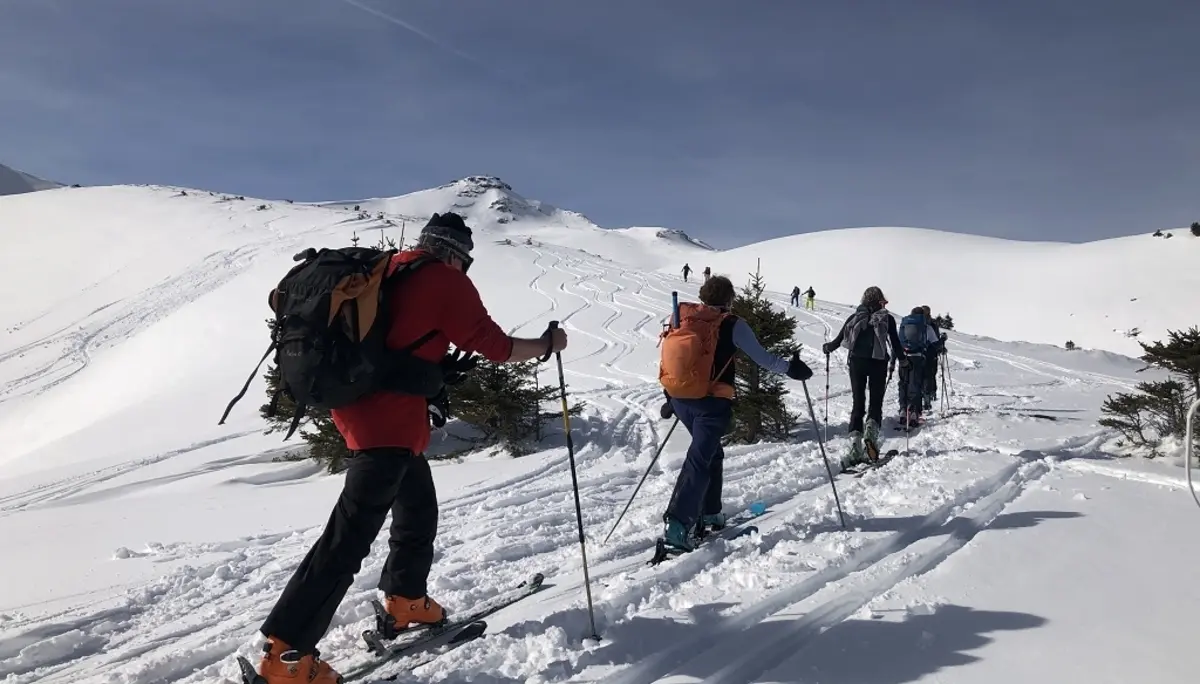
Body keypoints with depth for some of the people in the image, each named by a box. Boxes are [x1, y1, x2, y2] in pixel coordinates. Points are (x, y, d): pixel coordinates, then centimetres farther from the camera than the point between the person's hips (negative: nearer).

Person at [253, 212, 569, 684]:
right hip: (391, 420, -9)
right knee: (351, 535, -8)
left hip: (358, 406, 9)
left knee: (419, 509, 24)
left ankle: (406, 600, 38)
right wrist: (547, 344, 11)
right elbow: (497, 348, -5)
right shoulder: (447, 281, -6)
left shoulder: (386, 270, 15)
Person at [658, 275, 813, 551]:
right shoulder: (732, 325, -8)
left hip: (680, 399, 6)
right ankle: (678, 525, -17)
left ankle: (709, 514, 29)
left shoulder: (682, 318, 5)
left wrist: (672, 396, 23)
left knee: (711, 452, 23)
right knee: (699, 460, -6)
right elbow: (762, 358, -5)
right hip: (713, 402, -6)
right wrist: (790, 367, 11)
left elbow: (671, 357, 12)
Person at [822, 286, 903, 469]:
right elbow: (895, 342, 1)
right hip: (878, 363, -2)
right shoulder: (887, 318, 6)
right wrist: (902, 359, 17)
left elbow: (838, 340, 5)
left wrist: (827, 348, 24)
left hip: (856, 362, 2)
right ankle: (871, 431, -21)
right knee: (876, 403, 7)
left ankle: (855, 445, -7)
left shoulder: (855, 317, 10)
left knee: (858, 404, 5)